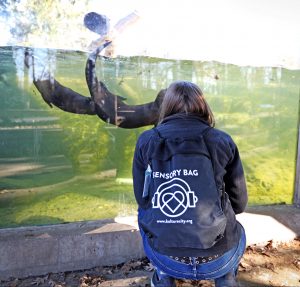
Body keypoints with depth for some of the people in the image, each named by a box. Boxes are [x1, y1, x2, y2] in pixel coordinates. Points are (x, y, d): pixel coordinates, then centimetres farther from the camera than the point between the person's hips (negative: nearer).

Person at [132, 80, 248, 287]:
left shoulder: (147, 140, -4)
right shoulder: (223, 140, -4)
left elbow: (142, 199, 5)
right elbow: (239, 203, 3)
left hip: (167, 259, 0)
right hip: (219, 259, 1)